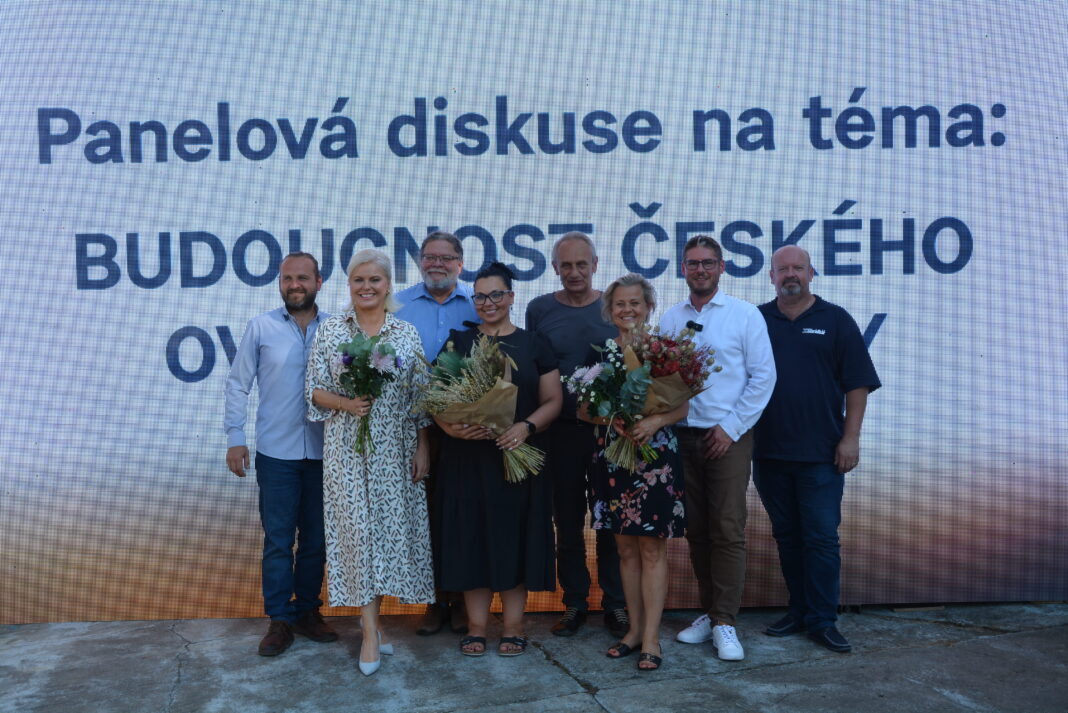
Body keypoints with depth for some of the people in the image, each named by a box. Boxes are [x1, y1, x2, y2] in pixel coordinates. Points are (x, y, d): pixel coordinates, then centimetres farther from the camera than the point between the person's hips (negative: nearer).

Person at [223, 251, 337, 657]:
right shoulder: (261, 327, 0)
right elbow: (238, 383, 3)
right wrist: (234, 436, -3)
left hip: (323, 452, 1)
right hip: (276, 452, -1)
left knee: (316, 539, 12)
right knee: (278, 540, 5)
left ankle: (307, 611, 27)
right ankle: (280, 620, 18)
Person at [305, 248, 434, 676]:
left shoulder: (407, 333, 4)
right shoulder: (330, 330, 2)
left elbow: (421, 397, 4)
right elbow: (314, 390, 2)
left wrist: (423, 448, -1)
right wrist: (346, 404, -17)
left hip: (395, 448, 2)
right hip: (347, 446, -1)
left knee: (391, 525, 5)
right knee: (356, 528, -1)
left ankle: (371, 615, 25)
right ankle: (371, 631, 7)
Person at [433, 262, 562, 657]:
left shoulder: (533, 345, 6)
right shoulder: (458, 342, 7)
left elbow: (552, 400, 3)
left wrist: (526, 426, -15)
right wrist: (451, 426, -17)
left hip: (519, 457, 0)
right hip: (467, 457, 1)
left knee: (515, 536, 3)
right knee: (471, 536, 3)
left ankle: (513, 626, 15)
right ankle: (476, 627, 15)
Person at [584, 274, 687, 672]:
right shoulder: (600, 354, 8)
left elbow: (682, 405, -3)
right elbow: (584, 410, 6)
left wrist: (655, 421, -22)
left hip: (656, 456, -3)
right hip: (613, 457, 3)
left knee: (652, 549, 0)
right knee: (625, 548, 10)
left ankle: (651, 638, 8)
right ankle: (635, 629, 23)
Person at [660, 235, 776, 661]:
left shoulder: (744, 315, 0)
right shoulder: (670, 319, 10)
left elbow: (763, 377, -3)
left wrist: (731, 428, -8)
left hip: (728, 438, -3)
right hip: (682, 436, 4)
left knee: (728, 531, -4)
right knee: (696, 531, 9)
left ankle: (724, 624, 5)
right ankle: (709, 613, 21)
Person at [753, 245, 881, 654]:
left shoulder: (835, 320, 4)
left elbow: (858, 383, 1)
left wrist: (850, 438, -7)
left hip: (821, 453, -2)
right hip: (769, 451, 2)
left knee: (821, 537, 0)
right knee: (786, 536, 11)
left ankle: (822, 620, 11)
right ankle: (799, 610, 24)